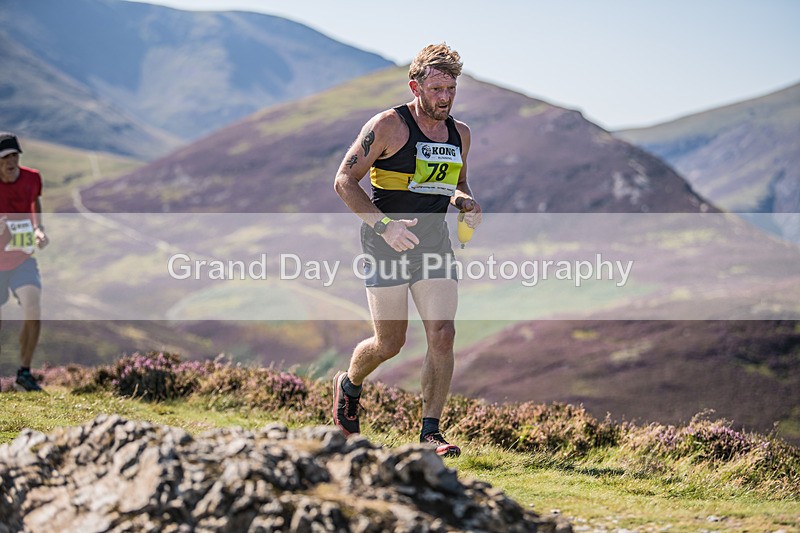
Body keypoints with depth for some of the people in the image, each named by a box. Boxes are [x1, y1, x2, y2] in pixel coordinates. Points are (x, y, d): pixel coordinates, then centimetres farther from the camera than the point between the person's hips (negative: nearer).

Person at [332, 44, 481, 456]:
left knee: (443, 336, -9)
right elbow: (344, 181, -10)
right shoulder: (388, 125, -10)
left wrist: (466, 202, 1)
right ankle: (349, 384, 35)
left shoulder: (459, 133, 9)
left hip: (435, 244, 5)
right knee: (390, 344, 2)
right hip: (386, 247, -5)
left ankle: (430, 430, -1)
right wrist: (385, 224, -21)